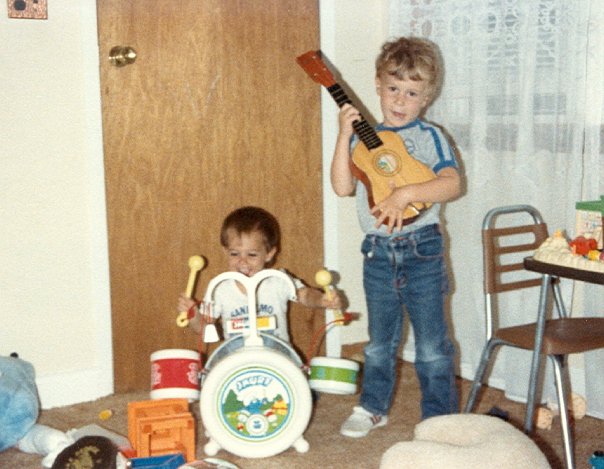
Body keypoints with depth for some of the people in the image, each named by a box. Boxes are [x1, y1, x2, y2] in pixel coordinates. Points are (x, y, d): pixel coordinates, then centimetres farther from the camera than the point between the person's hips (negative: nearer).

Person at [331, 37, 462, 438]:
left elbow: (452, 183, -21)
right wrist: (344, 136, -12)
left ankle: (440, 420, 18)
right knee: (380, 340, 19)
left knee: (432, 346, 4)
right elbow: (343, 187, -6)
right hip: (378, 253, 4)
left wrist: (405, 194, -33)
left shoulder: (429, 137, -5)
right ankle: (373, 408, 35)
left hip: (421, 251, -4)